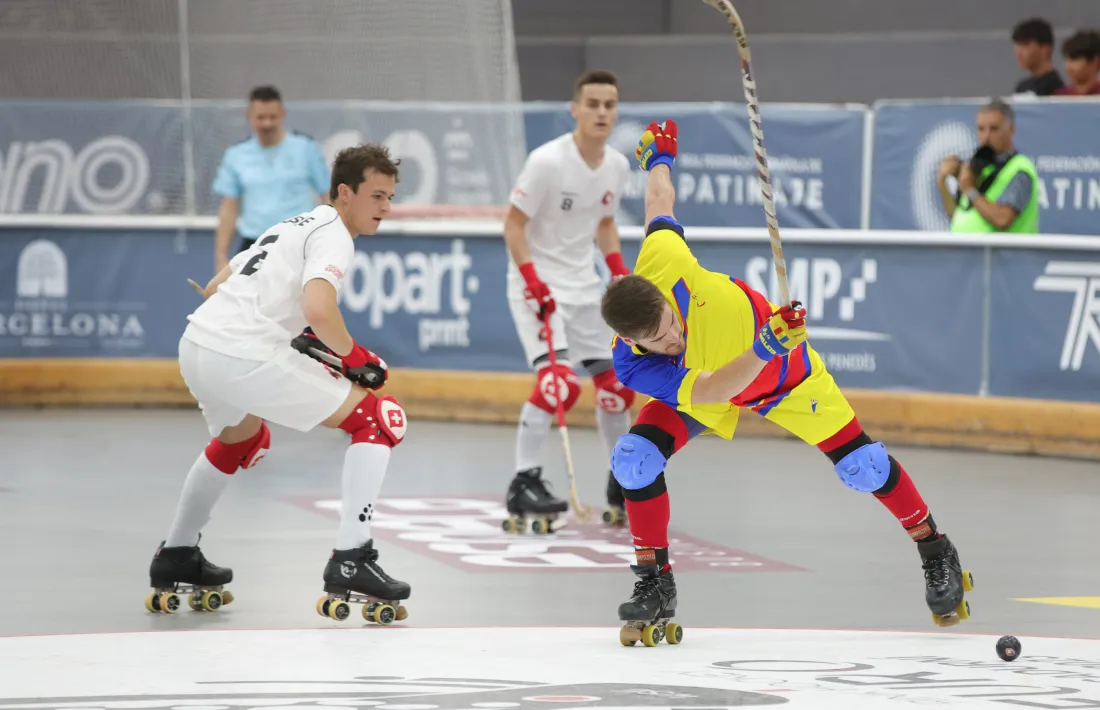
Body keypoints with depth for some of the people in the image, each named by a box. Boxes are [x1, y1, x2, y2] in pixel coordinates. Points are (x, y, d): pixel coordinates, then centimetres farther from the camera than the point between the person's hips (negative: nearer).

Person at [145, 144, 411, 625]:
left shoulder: (295, 226, 26)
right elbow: (319, 309, -21)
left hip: (195, 341, 9)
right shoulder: (334, 236, -3)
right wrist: (356, 358, -4)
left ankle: (176, 559, 43)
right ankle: (350, 563, -10)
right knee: (380, 419, -4)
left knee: (243, 437, 39)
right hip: (244, 357, -9)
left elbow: (215, 288, 31)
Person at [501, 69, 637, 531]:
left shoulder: (617, 167, 3)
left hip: (584, 286, 7)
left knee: (615, 383, 9)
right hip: (536, 283, -7)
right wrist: (533, 282, -22)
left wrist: (620, 273, 8)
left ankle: (623, 488, 26)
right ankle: (523, 484, -19)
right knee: (558, 382, -24)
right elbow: (513, 224, -14)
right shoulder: (548, 161, -18)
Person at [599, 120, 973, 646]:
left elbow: (660, 202, -21)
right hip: (703, 385, 0)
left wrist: (659, 160, -2)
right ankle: (655, 584, -4)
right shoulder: (634, 367, -37)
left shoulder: (662, 264, -39)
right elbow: (712, 392, -47)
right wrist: (766, 348, -60)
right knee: (634, 459, -21)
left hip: (783, 367, 0)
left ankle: (936, 553, 21)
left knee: (862, 466, -2)